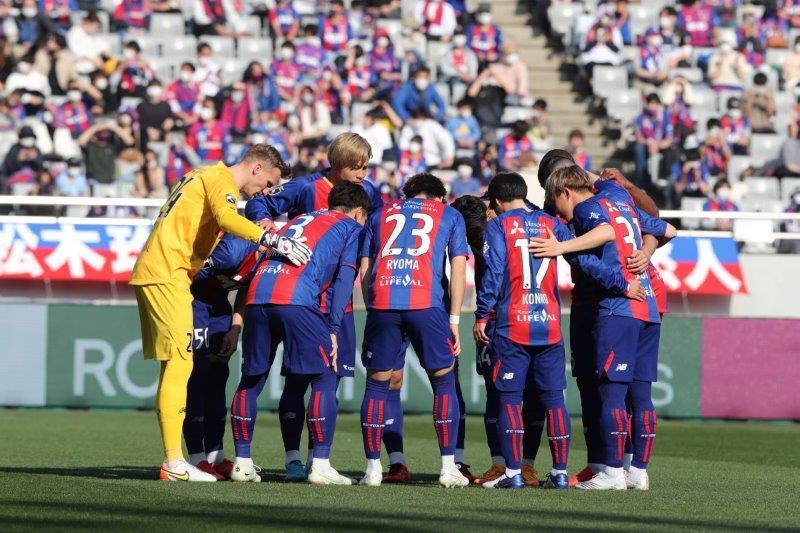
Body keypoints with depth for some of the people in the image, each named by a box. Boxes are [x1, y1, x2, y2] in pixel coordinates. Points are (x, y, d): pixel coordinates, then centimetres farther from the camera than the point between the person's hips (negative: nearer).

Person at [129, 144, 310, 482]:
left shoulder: (204, 176, 25)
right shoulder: (221, 178, -5)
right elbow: (226, 217, -27)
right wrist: (272, 240, -35)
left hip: (150, 272, 10)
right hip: (167, 273, -10)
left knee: (174, 365, 10)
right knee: (179, 363, -13)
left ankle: (173, 459, 10)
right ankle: (174, 463, -17)